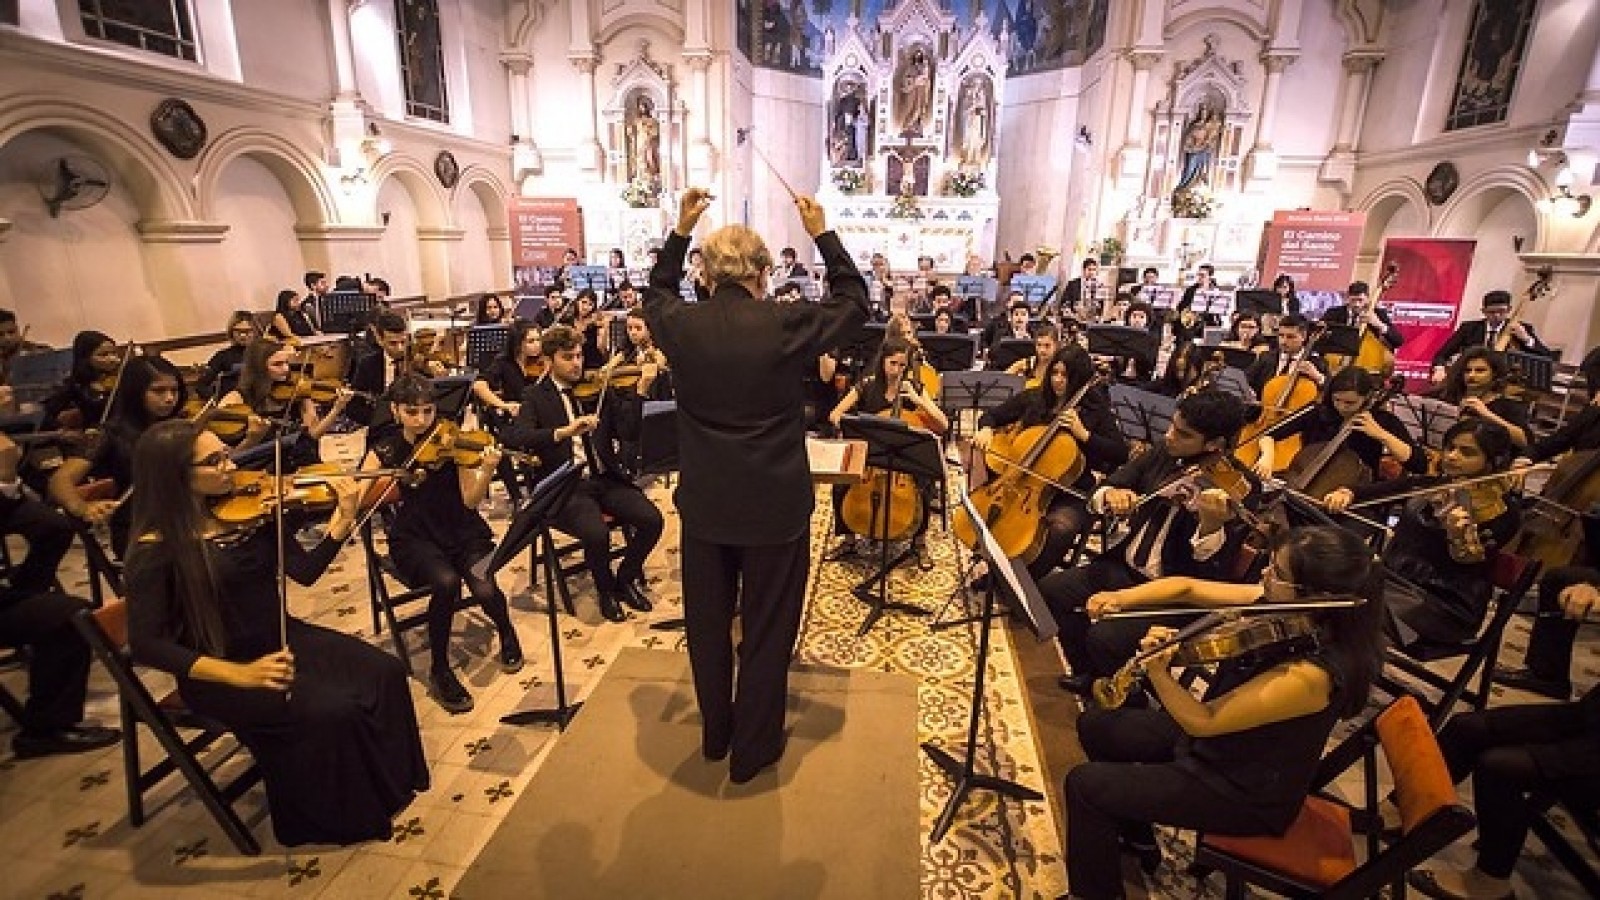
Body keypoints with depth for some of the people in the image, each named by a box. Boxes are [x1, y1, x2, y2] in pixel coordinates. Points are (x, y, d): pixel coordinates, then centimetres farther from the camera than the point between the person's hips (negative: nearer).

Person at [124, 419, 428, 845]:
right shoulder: (156, 549, -15)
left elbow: (305, 571, -1)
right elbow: (146, 645, -16)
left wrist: (345, 517, -14)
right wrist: (239, 673, -26)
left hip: (283, 640, 6)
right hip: (222, 672, -6)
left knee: (384, 672, -11)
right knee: (331, 711, -25)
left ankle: (386, 785, 10)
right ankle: (341, 817, 3)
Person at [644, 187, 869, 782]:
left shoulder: (681, 326, -8)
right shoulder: (786, 326, -15)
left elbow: (655, 294, 17)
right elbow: (856, 302, 2)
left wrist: (681, 230, 15)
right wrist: (822, 234, 6)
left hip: (704, 503, 3)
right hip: (775, 505, -3)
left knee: (708, 623, 21)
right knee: (767, 630, 14)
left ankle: (714, 734, 40)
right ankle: (753, 749, 30)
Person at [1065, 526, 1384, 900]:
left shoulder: (1309, 674, -34)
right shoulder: (1276, 605, -13)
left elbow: (1203, 721, -28)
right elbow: (1188, 588, -6)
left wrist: (1157, 672, -44)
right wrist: (1120, 598, -20)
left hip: (1248, 794, -8)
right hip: (1219, 733, 8)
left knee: (1084, 783, -11)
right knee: (1094, 725, 13)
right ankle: (1136, 836, 34)